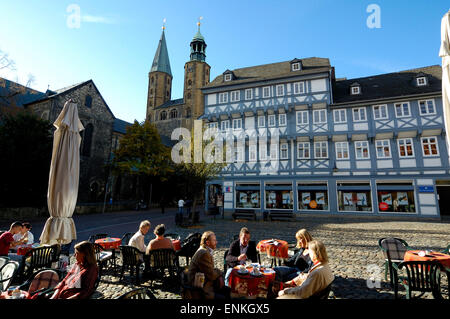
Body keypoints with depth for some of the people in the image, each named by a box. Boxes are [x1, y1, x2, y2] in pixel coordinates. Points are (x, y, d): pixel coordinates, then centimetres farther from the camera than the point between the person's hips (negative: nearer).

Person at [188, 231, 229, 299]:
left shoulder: (207, 251, 7)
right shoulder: (203, 253, -25)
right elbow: (211, 275, -21)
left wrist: (219, 276, -2)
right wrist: (219, 272, -2)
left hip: (205, 282, 10)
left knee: (227, 290, 5)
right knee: (222, 297, -18)